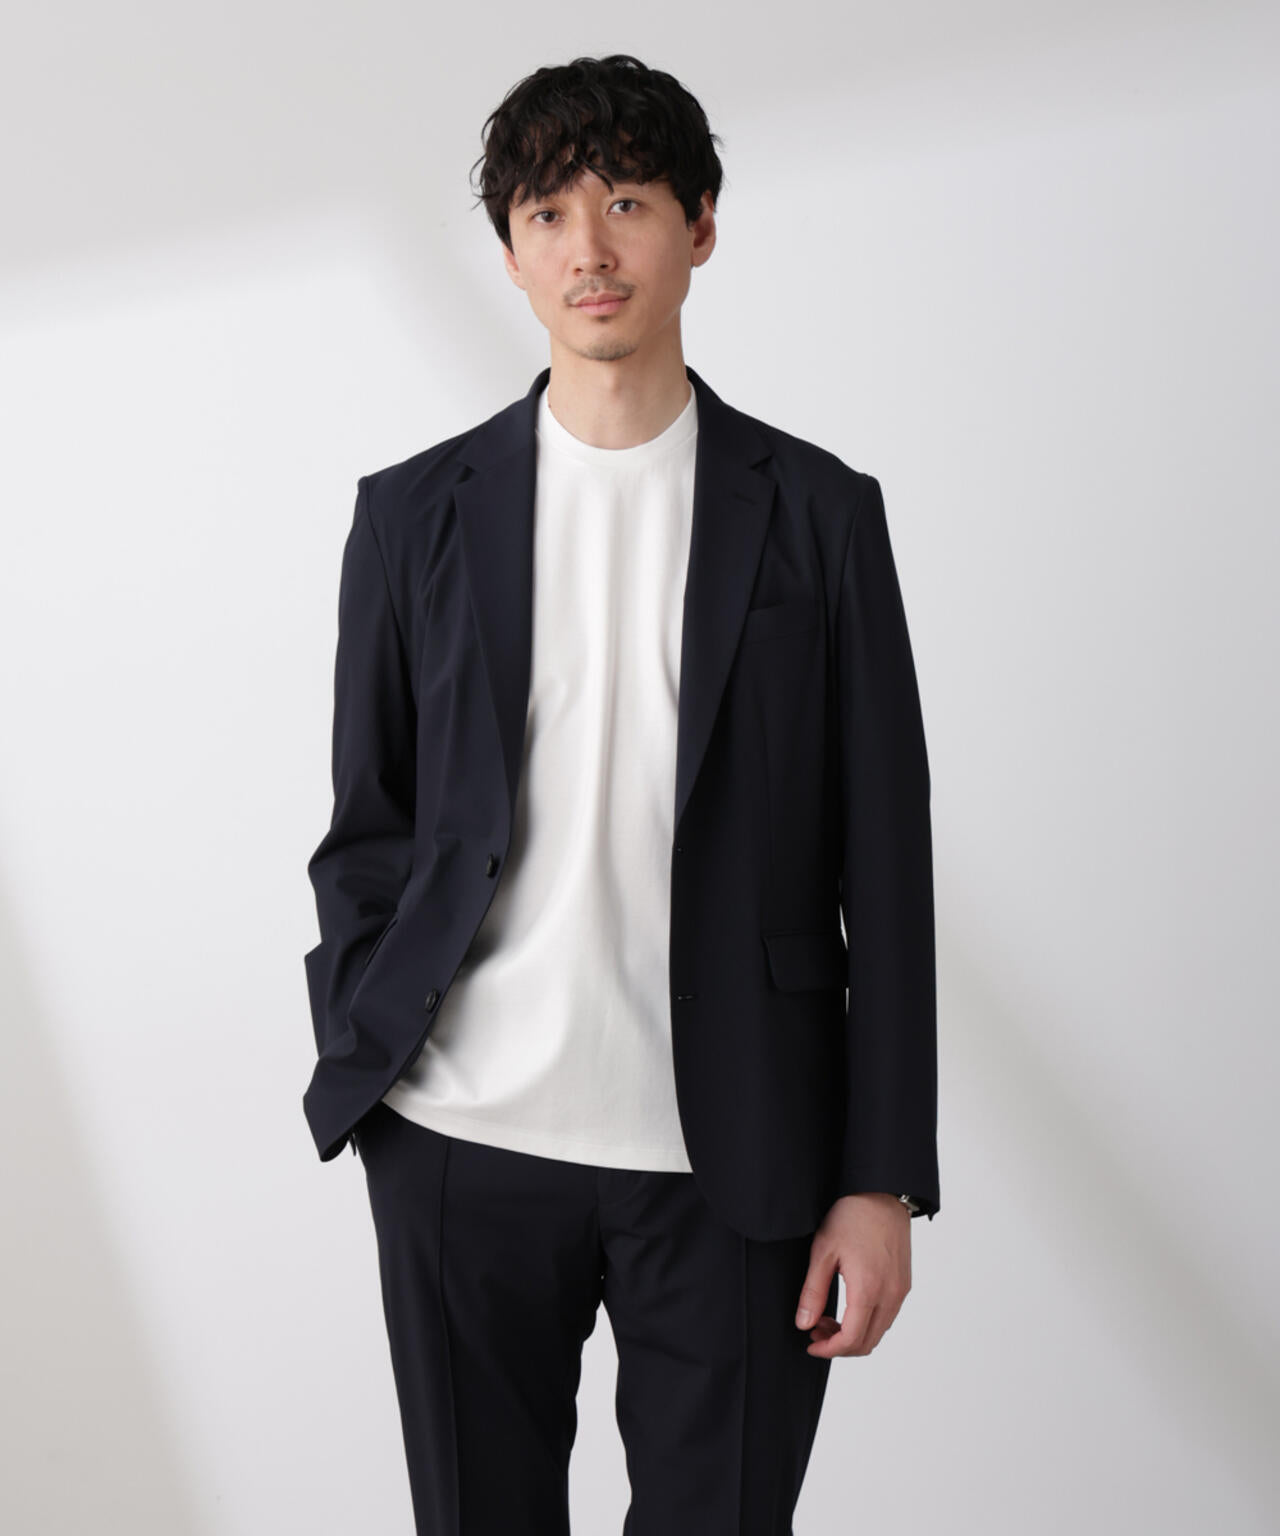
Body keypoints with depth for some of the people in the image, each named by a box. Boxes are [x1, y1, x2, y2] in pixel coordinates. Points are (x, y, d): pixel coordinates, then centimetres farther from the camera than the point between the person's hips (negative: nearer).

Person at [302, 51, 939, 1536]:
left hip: (730, 1162, -1)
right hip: (463, 1146, 1)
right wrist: (360, 1065, -2)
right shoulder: (416, 512, 6)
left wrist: (883, 1182, -3)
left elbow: (884, 868, 1)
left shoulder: (819, 513, 3)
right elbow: (366, 828, 11)